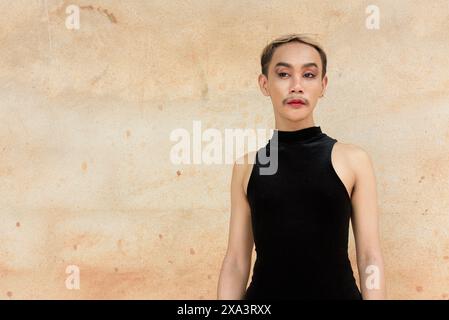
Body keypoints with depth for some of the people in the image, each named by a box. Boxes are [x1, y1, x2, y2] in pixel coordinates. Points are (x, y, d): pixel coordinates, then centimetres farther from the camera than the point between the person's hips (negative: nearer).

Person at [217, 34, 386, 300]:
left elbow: (370, 257, -3)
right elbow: (236, 261, 3)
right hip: (264, 292, 1)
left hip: (337, 291, -1)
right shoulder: (247, 166, 2)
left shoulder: (353, 159, -2)